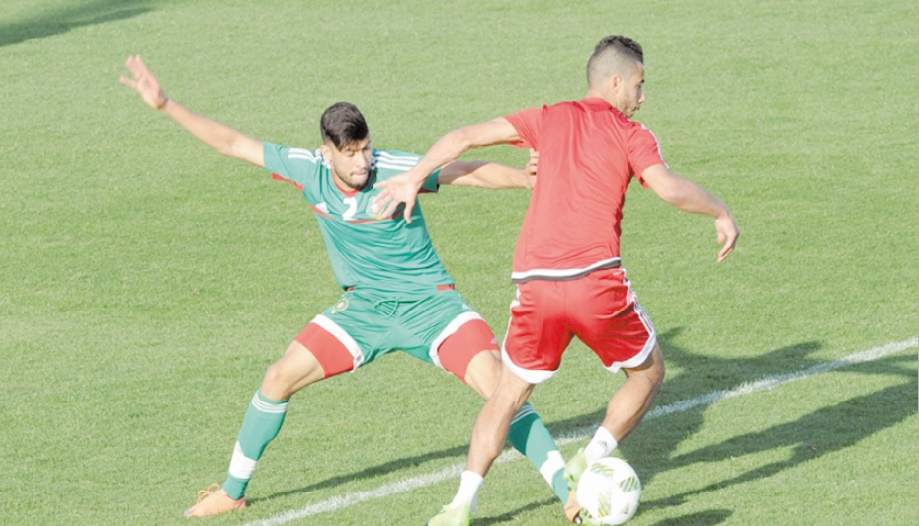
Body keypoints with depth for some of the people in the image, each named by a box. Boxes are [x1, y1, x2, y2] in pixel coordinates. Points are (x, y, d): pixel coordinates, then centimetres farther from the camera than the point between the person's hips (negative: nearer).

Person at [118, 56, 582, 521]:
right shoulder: (309, 170, -11)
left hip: (429, 303, -4)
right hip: (362, 308, 4)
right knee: (279, 378, -2)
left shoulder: (396, 170, -22)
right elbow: (231, 143, -5)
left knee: (500, 386, -21)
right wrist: (165, 105, -9)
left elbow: (471, 172, -18)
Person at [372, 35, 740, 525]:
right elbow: (671, 189, -10)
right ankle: (591, 462, 2)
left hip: (534, 281, 3)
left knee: (509, 393, 16)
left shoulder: (549, 119, 16)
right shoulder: (631, 135, 6)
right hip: (596, 278, -3)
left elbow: (465, 136, 12)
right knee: (649, 371, 20)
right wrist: (721, 213, 5)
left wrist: (414, 177, 22)